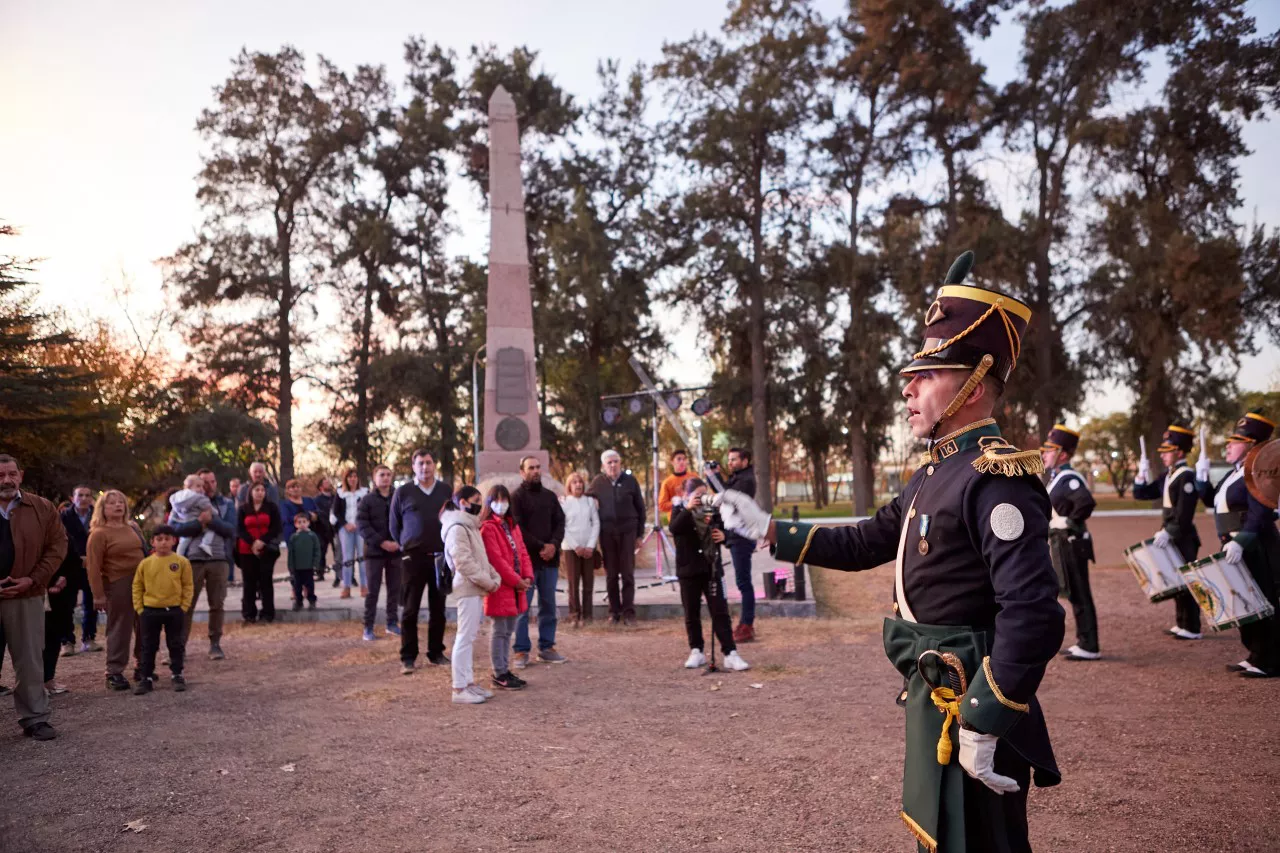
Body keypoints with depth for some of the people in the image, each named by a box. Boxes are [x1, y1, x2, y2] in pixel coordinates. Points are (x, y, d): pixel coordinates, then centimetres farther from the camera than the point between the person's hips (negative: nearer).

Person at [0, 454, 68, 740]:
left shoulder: (42, 509, 3)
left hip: (26, 597, 0)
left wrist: (33, 580, -8)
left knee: (29, 661, 5)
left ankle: (35, 718, 13)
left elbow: (58, 545, 3)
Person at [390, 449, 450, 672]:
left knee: (438, 609, 8)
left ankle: (436, 653, 19)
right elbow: (394, 526, 9)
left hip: (440, 557, 2)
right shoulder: (403, 492, 1)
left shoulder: (446, 491, 6)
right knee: (410, 609, 0)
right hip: (413, 558, -2)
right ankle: (408, 658, 7)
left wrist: (448, 548, 6)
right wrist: (406, 546, 9)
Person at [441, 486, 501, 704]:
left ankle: (469, 682, 23)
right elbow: (464, 562, -21)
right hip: (468, 589, -10)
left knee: (470, 637, 14)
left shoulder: (470, 526, 19)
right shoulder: (457, 528, -13)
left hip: (477, 589, 10)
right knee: (465, 637, -7)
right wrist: (487, 582, -18)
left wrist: (495, 577, 6)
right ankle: (459, 689, -2)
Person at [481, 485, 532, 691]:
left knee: (508, 630, 14)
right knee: (499, 630, -1)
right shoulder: (487, 527, -12)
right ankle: (499, 674, 6)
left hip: (515, 586, 8)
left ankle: (505, 669, 22)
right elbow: (496, 559, -17)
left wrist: (527, 576, -1)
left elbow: (522, 552, 14)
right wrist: (516, 580, -16)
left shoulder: (512, 525, 16)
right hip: (500, 587, -8)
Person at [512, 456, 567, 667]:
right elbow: (517, 529, -10)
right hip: (525, 558, -5)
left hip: (549, 559, 5)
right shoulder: (516, 497, -2)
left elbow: (559, 523, 10)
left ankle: (546, 648, 17)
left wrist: (553, 545, -8)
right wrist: (540, 546, -14)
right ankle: (522, 650, 5)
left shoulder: (550, 496, 15)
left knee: (548, 605, 9)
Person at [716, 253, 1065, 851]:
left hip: (973, 707, -10)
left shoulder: (996, 478, -21)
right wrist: (768, 530, 14)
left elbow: (1034, 615, -30)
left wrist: (984, 724, -28)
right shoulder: (933, 474, 9)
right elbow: (865, 544, 18)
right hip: (933, 698, 10)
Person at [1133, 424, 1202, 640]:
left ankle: (1192, 628, 4)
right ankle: (1181, 624, 23)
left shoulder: (1187, 476, -15)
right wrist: (1142, 474, 0)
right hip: (1171, 537, 9)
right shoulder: (1167, 475, 13)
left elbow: (1184, 512, -22)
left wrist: (1167, 532, -24)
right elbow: (1141, 494, 14)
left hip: (1183, 538, -9)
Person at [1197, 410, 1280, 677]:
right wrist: (1202, 475, 9)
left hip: (1254, 551, -10)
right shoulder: (1235, 473, 15)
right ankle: (1256, 656, 24)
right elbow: (1211, 500, 21)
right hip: (1236, 549, 10)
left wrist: (1241, 542, -31)